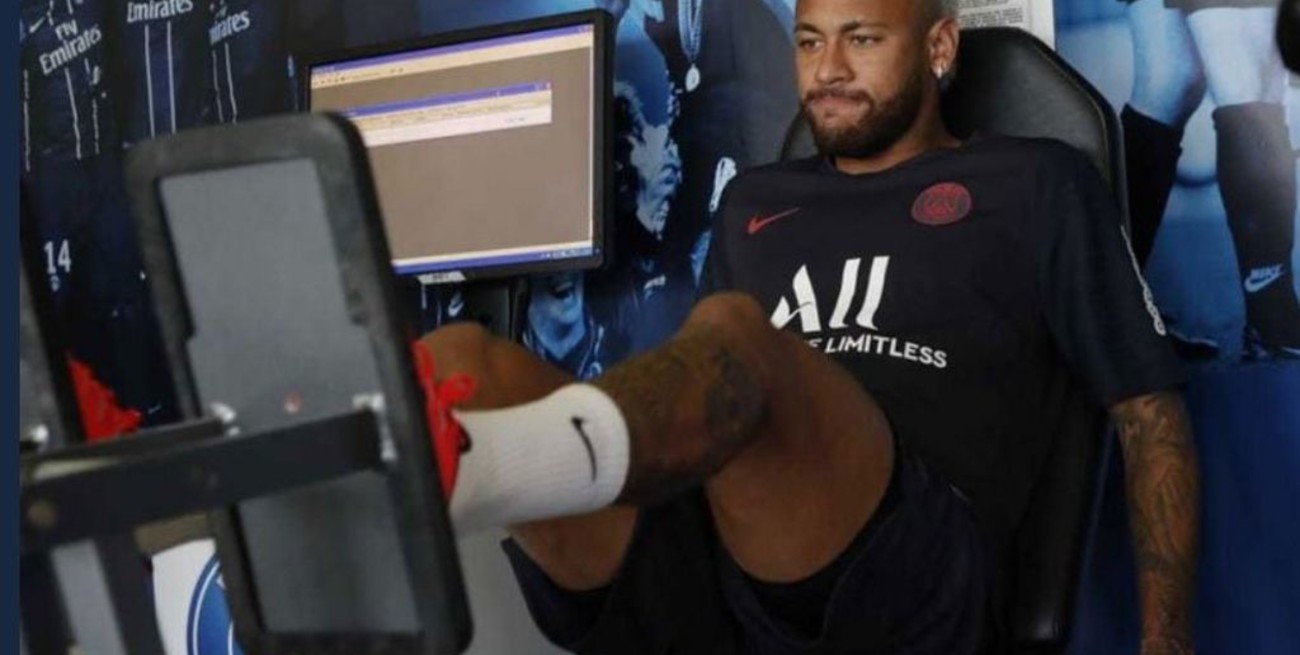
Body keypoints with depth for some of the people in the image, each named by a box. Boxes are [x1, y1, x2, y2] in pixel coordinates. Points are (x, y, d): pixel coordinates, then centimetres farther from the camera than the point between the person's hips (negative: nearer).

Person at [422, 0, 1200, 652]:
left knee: (732, 331, -35)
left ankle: (450, 465, -64)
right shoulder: (756, 200, 30)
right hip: (693, 564, 5)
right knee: (462, 364, -20)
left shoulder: (1035, 185, 19)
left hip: (903, 570, -4)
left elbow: (1149, 406, 14)